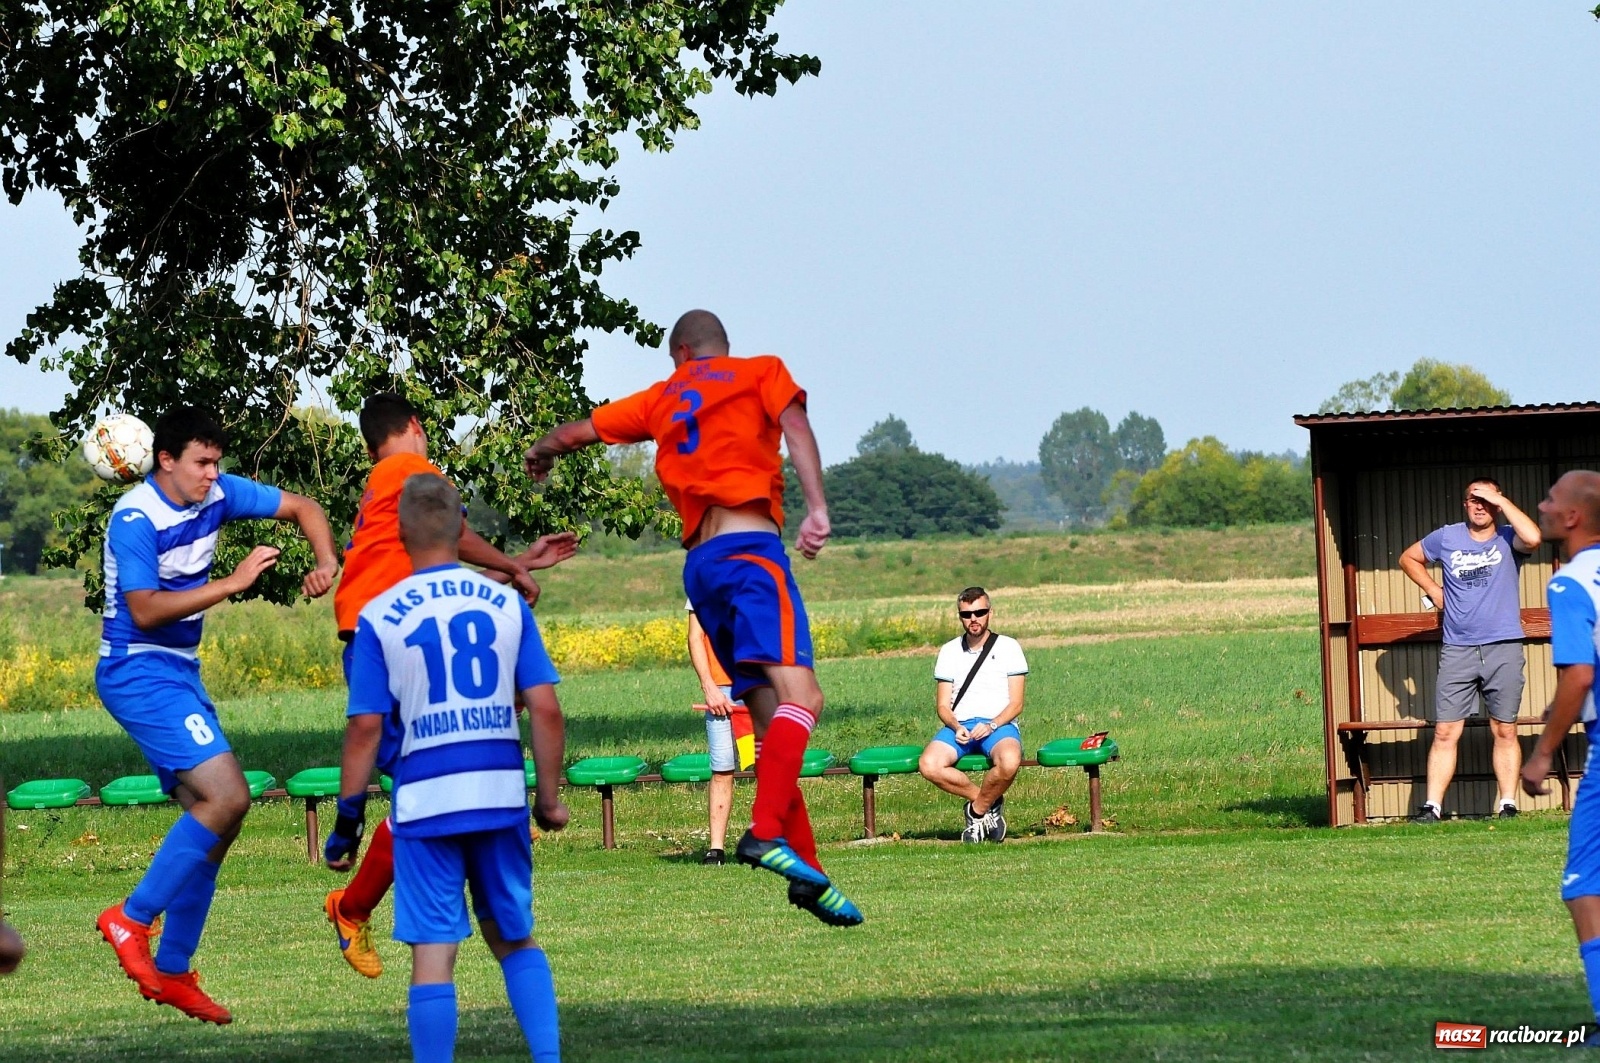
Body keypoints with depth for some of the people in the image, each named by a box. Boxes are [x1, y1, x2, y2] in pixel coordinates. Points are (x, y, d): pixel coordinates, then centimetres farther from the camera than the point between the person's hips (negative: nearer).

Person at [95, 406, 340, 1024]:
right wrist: (231, 584, -26)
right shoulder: (135, 519, -18)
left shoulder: (215, 495, 3)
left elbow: (300, 506, 12)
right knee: (227, 796, -20)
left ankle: (172, 971, 13)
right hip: (139, 672, -9)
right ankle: (130, 920, -10)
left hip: (180, 672, 9)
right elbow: (144, 609, -25)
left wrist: (326, 563, -7)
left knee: (209, 815, 6)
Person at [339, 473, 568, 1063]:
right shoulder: (507, 604, 4)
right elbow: (545, 709, 0)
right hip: (502, 793, 2)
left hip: (425, 800, -2)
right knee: (516, 940, 16)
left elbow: (365, 730, -4)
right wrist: (549, 795, 10)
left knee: (433, 955, 0)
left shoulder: (379, 617, -2)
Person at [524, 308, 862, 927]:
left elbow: (573, 434, 33)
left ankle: (807, 869, 1)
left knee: (771, 717, 7)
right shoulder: (762, 373, 14)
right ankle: (767, 832, -42)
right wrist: (817, 508, -17)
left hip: (699, 565, 6)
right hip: (749, 547, -6)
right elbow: (794, 428, -6)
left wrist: (540, 455, 55)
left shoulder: (661, 400, 24)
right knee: (800, 695, -21)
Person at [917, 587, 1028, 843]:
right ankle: (989, 802, -10)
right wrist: (956, 727, -11)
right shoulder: (950, 651, 14)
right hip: (959, 726, 3)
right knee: (929, 765, -30)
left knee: (1009, 763, -39)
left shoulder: (1008, 647, 7)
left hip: (999, 724, -2)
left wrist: (991, 725, -16)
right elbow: (942, 705, 11)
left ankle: (977, 811, -11)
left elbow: (1016, 704, 2)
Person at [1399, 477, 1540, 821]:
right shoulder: (1447, 538, 9)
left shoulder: (1508, 539, 2)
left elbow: (1533, 538, -22)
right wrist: (1433, 590, 13)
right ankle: (1432, 807, -3)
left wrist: (1501, 501, -14)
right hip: (1457, 650, 2)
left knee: (1505, 731, 3)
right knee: (1445, 732, -3)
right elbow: (1409, 558, 26)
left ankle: (1508, 805, 8)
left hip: (1504, 649, -2)